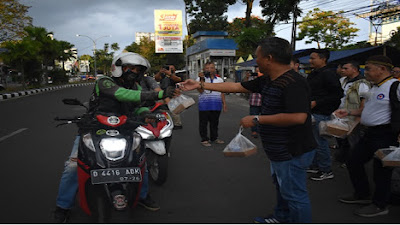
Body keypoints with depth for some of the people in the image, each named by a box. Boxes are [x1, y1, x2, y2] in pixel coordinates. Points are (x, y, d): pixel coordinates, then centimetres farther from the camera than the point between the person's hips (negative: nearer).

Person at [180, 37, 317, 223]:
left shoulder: (293, 83, -25)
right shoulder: (267, 80, 5)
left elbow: (298, 117, -35)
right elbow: (237, 86, 10)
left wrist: (257, 119, -28)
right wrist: (200, 85, 10)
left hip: (293, 153, -11)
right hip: (279, 151, 11)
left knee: (294, 194, 3)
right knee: (282, 186, 27)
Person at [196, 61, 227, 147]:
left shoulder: (219, 80, 11)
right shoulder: (200, 79, 0)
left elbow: (222, 92, 16)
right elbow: (200, 91, -12)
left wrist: (224, 103, 12)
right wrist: (202, 79, -20)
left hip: (217, 105, 3)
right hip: (204, 105, -3)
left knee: (215, 122, 13)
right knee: (203, 123, 2)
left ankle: (214, 138, 27)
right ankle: (204, 139, 13)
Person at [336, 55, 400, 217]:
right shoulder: (374, 88, 15)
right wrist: (349, 112, 16)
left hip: (385, 134, -10)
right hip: (370, 133, 10)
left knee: (381, 170, 3)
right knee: (354, 162, 16)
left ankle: (380, 205, 21)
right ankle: (362, 195, 34)